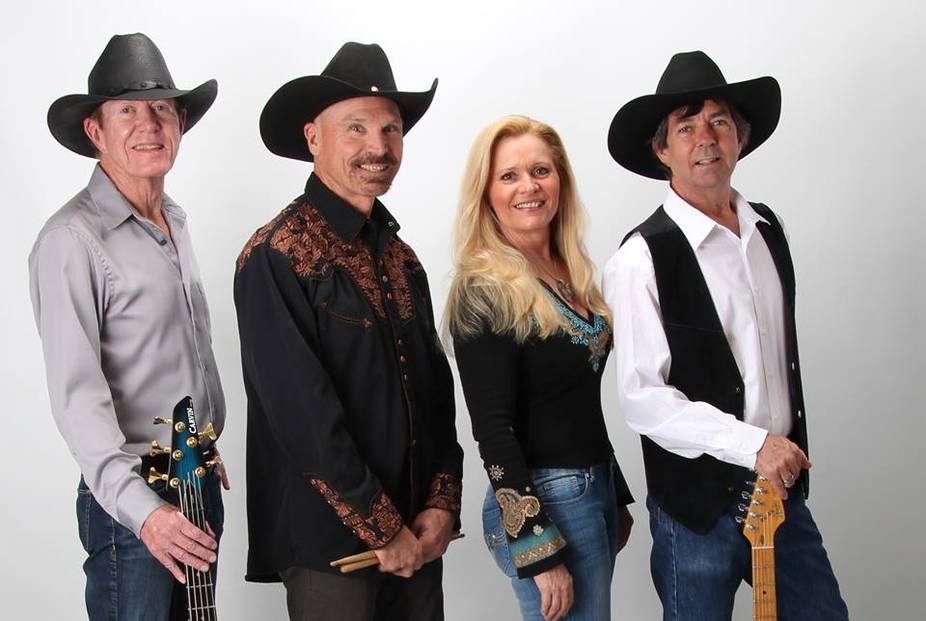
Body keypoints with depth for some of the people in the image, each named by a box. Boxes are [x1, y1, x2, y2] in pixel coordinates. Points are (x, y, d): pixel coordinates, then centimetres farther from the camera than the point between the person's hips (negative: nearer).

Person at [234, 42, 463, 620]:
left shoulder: (400, 258, 11)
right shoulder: (278, 256, -12)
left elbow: (437, 388, 10)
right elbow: (302, 414, -17)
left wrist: (442, 504, -2)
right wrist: (381, 529, -14)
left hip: (415, 535, 7)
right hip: (328, 542, -6)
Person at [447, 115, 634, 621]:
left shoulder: (568, 273, 9)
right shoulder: (483, 291, -14)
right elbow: (493, 430, -17)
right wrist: (540, 553, -19)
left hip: (596, 487, 8)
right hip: (543, 502, -8)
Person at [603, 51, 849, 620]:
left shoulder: (769, 230, 7)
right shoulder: (642, 258, -13)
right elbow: (641, 397, -16)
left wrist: (789, 455, 16)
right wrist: (751, 444, -20)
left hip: (783, 486, 6)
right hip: (699, 502, -6)